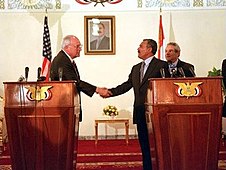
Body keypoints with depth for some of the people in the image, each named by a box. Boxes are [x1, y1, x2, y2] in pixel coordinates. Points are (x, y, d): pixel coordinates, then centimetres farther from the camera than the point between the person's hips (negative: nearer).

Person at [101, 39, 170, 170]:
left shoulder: (161, 65, -4)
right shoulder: (136, 68, 18)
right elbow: (127, 85, 12)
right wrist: (111, 92, -2)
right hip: (140, 113, 7)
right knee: (144, 145, 13)